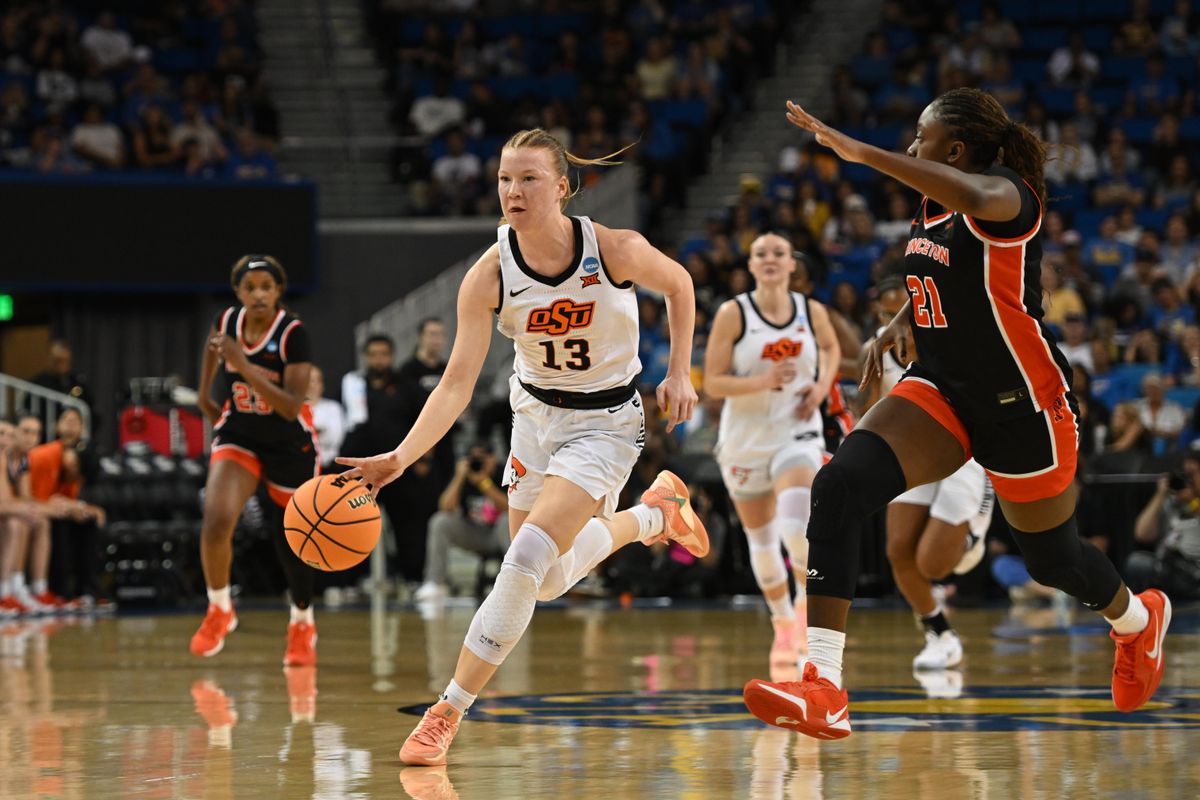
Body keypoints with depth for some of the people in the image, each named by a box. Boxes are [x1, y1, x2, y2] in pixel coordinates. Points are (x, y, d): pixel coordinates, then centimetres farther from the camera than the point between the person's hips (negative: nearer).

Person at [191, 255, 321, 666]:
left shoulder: (293, 334, -23)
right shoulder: (226, 322, -11)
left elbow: (292, 407, -31)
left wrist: (243, 365, -38)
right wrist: (205, 393, 17)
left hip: (289, 444, -2)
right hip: (239, 435, 2)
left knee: (291, 542, 10)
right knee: (216, 520, -23)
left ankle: (302, 624, 37)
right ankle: (219, 610, 0)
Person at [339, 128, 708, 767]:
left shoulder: (616, 251, -23)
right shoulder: (490, 276, -19)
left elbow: (678, 284, 0)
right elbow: (456, 385, -21)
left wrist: (680, 373, -5)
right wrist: (400, 458, -34)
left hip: (605, 423, -4)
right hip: (535, 414, 4)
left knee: (525, 562, -20)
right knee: (548, 581, 18)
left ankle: (447, 713, -11)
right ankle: (652, 513, 46)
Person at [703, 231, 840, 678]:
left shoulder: (812, 311, -2)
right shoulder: (733, 314, -9)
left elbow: (831, 347, 20)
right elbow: (712, 382, -11)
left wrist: (823, 385, 1)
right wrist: (762, 381, -27)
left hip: (797, 431, -1)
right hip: (746, 436, 1)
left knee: (795, 522, -24)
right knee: (760, 537, 9)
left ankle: (808, 599, 1)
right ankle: (783, 624, 29)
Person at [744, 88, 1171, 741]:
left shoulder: (1010, 194, -20)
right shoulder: (934, 207, 5)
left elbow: (977, 199, -47)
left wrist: (860, 152, -49)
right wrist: (901, 321, 6)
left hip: (1022, 404, -6)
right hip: (943, 391, 7)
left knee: (1052, 559, 13)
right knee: (839, 487, -20)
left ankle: (1138, 618, 52)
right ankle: (822, 691, -27)